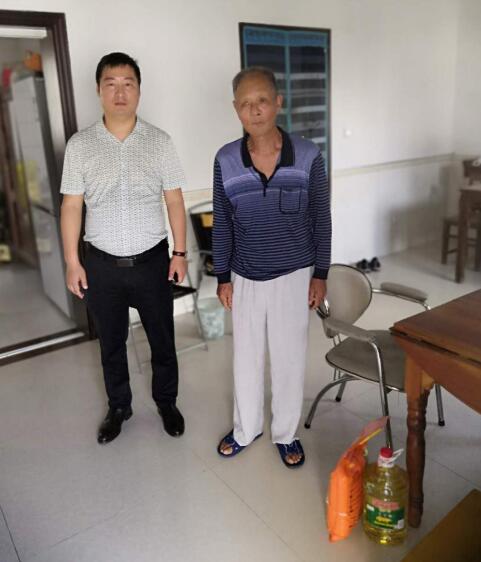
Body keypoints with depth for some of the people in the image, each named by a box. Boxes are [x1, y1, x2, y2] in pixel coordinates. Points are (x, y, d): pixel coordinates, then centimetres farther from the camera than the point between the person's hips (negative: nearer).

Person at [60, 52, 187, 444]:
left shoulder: (159, 141, -2)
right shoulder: (79, 145, -2)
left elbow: (174, 200, 0)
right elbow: (72, 206, 0)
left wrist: (180, 252, -3)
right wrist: (72, 262, -3)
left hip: (152, 260, 0)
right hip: (103, 264, 1)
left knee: (162, 339, 12)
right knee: (111, 342, 15)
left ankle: (167, 402, 35)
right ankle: (119, 407, 37)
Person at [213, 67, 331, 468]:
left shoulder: (308, 156, -10)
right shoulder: (225, 160, -7)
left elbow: (321, 220, -3)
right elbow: (222, 223, 1)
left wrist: (321, 274, -3)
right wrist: (223, 277, 1)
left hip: (294, 276, -1)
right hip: (246, 278, 2)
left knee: (289, 359, 12)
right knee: (247, 357, 16)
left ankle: (286, 433, 35)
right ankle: (246, 428, 39)